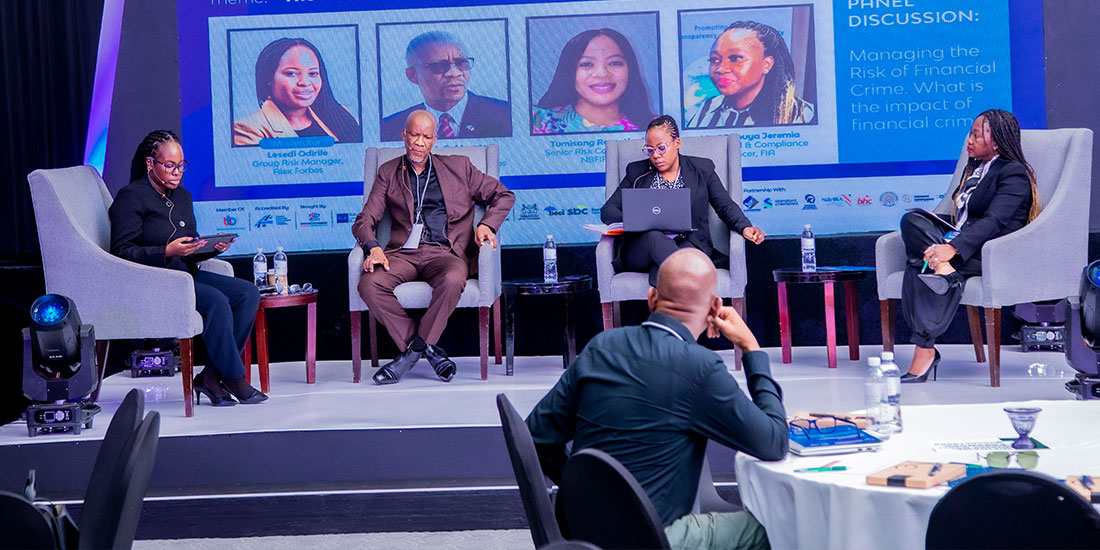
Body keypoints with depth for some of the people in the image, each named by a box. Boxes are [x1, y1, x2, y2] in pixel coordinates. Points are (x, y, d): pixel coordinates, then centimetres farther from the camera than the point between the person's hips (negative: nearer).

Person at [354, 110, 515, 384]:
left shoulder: (458, 167, 18)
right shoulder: (388, 173, 19)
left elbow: (504, 196, 21)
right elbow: (364, 220, 12)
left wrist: (486, 225, 2)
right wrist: (373, 247, -10)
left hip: (445, 252, -1)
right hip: (403, 253, 2)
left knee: (452, 281, -38)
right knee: (369, 285, -30)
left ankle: (414, 349, -17)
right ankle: (429, 350, -17)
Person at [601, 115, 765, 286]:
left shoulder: (702, 169, 16)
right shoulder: (637, 172, 18)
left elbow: (725, 205, 10)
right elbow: (608, 210, 15)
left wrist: (745, 228, -13)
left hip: (687, 244, 1)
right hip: (641, 249, -1)